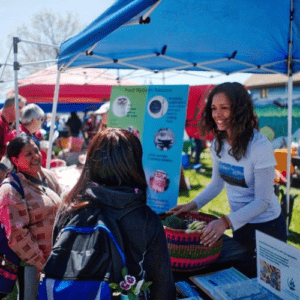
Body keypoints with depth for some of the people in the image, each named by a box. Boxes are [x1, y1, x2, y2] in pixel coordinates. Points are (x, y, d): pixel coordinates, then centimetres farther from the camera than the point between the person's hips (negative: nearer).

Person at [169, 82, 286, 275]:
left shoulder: (260, 146, -26)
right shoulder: (219, 143, -5)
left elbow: (262, 201, -25)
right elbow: (217, 183, 6)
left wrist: (226, 222, -36)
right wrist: (193, 205, -8)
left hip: (267, 225, -6)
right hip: (240, 222, 6)